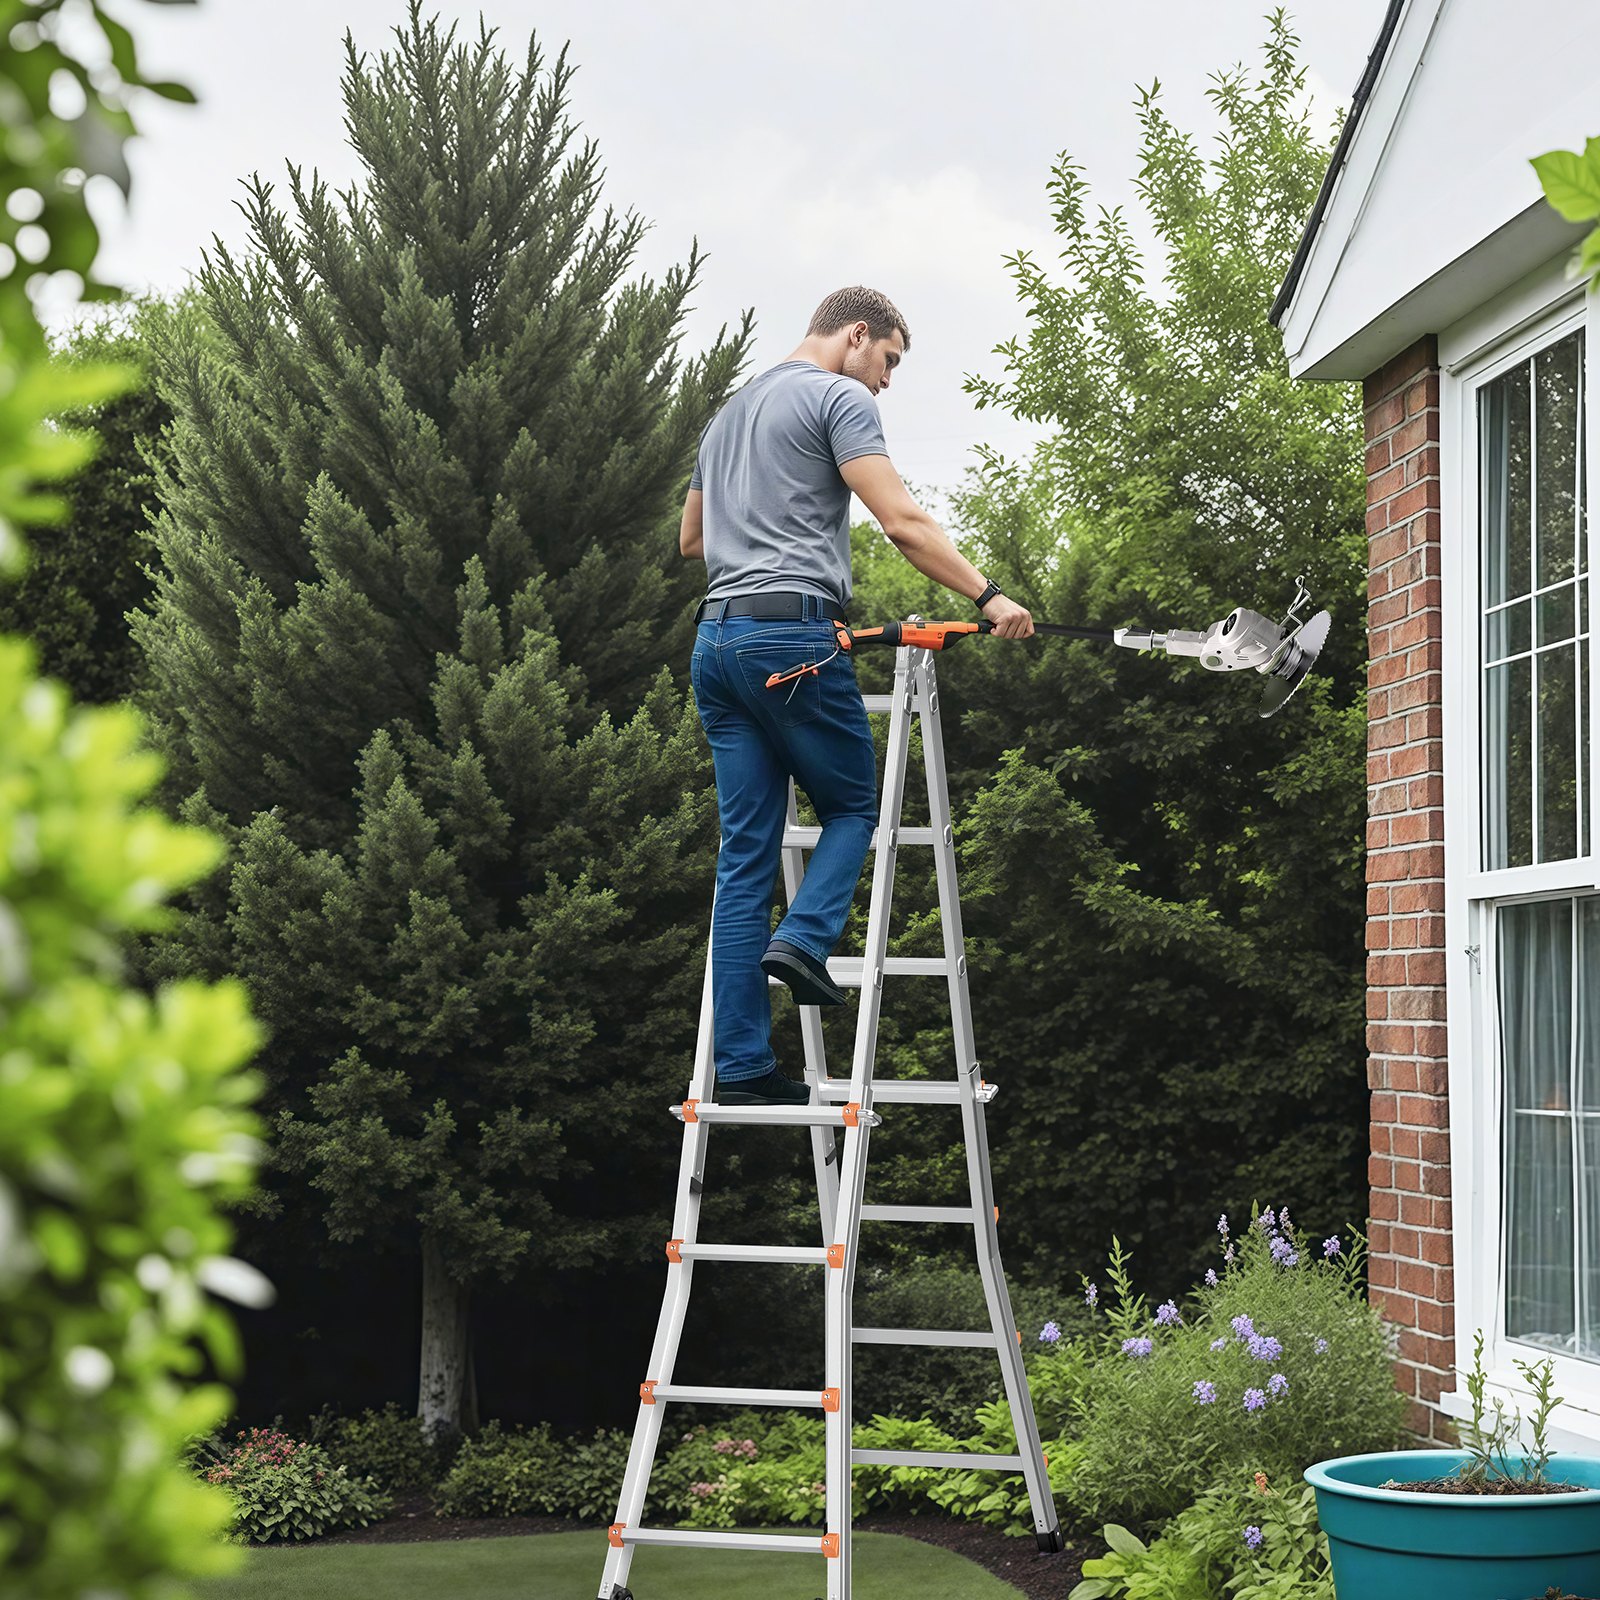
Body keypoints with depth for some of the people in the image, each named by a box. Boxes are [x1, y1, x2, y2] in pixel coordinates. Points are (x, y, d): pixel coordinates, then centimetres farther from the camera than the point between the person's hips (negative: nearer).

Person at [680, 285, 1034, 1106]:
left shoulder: (729, 413, 27)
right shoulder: (839, 397, 1)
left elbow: (690, 539, 37)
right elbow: (902, 522, -12)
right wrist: (988, 595, -13)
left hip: (715, 639, 7)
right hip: (792, 635, -7)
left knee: (745, 854, 4)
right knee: (853, 802, 11)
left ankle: (741, 1064, -1)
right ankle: (804, 938, -14)